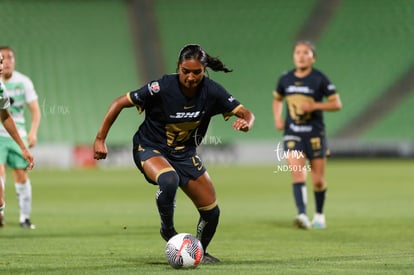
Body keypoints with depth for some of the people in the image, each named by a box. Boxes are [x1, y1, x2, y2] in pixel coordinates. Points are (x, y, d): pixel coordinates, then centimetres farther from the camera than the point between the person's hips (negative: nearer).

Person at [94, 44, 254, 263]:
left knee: (211, 212, 1)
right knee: (169, 179, -39)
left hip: (184, 154, 4)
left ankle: (200, 253, 32)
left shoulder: (211, 92, -15)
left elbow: (246, 114, -11)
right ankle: (167, 230, -11)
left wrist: (245, 124, -36)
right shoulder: (161, 88, -25)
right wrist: (100, 139, -17)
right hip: (150, 149, -4)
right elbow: (120, 103, -16)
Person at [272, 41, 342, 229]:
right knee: (297, 174, -17)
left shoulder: (320, 79, -6)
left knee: (318, 180, 5)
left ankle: (319, 215, 28)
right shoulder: (285, 79, 5)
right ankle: (302, 216, -26)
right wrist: (277, 118, 6)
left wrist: (315, 106, -19)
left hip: (315, 134, -2)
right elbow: (277, 99, 23)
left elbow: (337, 104, -5)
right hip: (292, 134, 2)